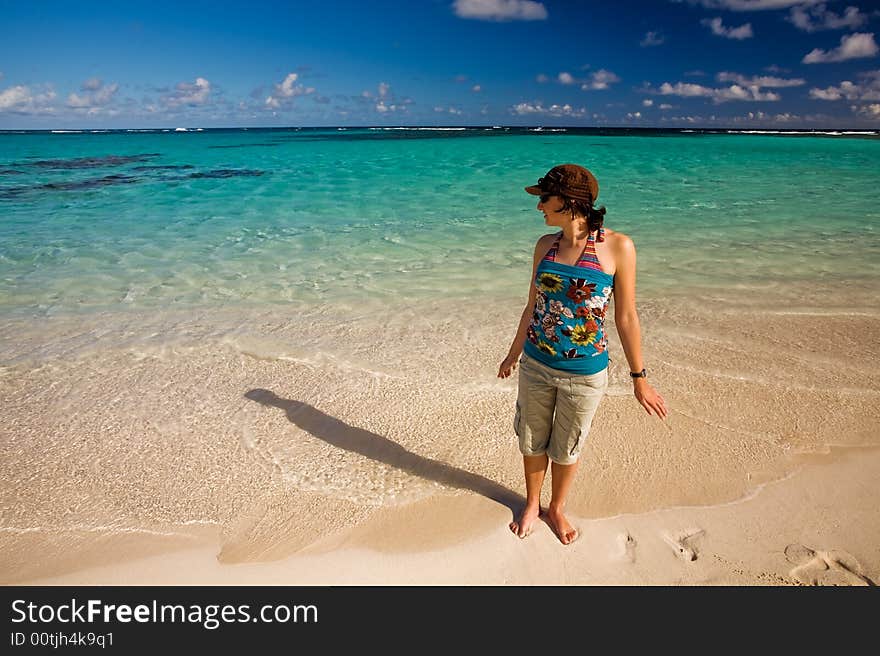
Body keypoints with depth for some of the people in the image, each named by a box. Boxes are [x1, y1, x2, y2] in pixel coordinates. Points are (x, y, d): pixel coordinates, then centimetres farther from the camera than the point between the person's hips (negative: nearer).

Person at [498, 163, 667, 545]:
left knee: (566, 449, 17)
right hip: (535, 365, 3)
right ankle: (532, 505, 45)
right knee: (532, 442, 19)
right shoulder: (546, 245, -2)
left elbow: (626, 318, -7)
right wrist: (513, 354, 17)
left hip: (585, 374, -3)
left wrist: (639, 378, -2)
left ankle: (556, 509, 44)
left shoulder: (617, 247, -14)